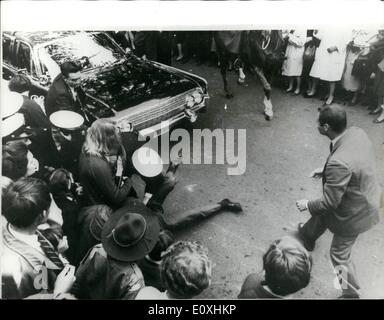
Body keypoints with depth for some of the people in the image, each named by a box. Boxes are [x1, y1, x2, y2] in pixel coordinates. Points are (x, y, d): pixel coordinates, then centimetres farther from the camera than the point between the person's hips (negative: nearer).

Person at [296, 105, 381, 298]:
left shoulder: (339, 162, -42)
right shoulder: (357, 132, -15)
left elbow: (329, 203, -29)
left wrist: (307, 205, -11)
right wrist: (325, 172, 9)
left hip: (353, 213, -9)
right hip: (365, 200, 9)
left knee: (339, 256, 14)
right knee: (321, 216, 33)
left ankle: (351, 292, 37)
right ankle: (307, 236, 64)